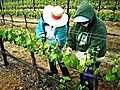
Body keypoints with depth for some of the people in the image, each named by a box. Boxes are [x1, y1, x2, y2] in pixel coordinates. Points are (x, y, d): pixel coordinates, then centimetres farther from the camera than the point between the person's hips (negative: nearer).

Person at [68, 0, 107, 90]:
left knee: (87, 76, -3)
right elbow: (71, 38, 0)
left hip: (93, 57, -5)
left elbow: (95, 46, -30)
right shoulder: (77, 23, -7)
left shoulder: (100, 26, -25)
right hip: (80, 55, 6)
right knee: (81, 73, 22)